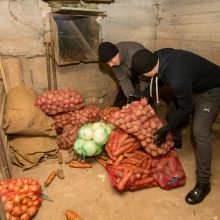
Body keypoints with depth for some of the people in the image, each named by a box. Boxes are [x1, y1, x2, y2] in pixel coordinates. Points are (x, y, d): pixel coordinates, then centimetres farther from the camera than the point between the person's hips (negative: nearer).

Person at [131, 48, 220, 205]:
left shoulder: (178, 79, -42)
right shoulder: (159, 56, -19)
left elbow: (186, 108, -25)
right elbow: (157, 80, 2)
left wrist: (166, 129, -18)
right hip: (194, 84, 9)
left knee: (200, 132, -14)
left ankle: (203, 183, -2)